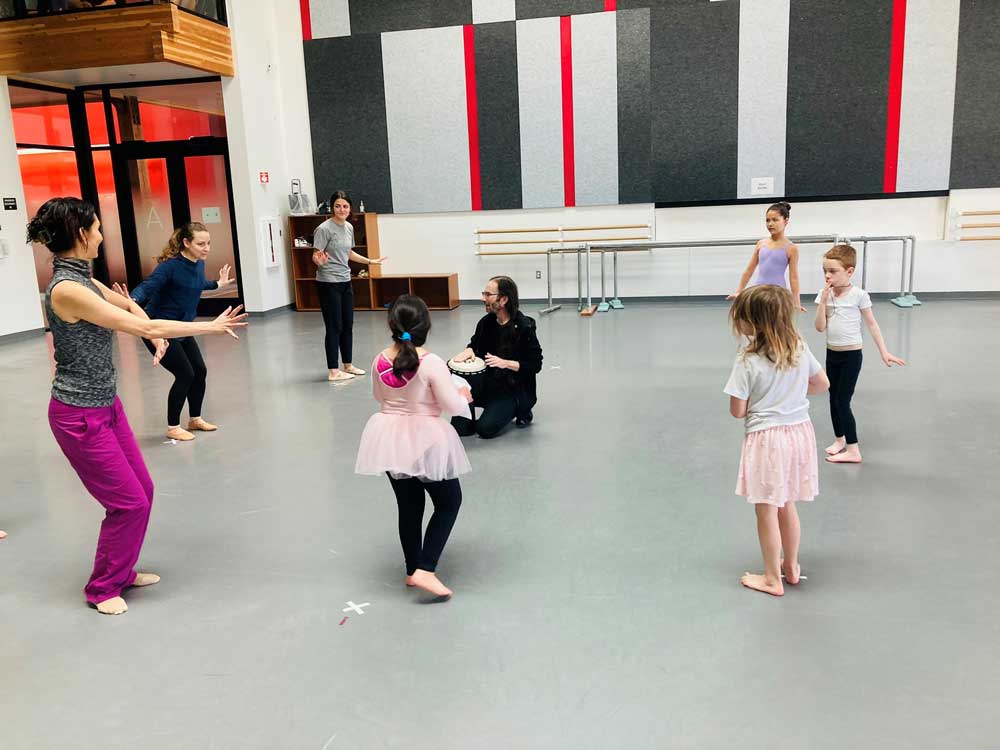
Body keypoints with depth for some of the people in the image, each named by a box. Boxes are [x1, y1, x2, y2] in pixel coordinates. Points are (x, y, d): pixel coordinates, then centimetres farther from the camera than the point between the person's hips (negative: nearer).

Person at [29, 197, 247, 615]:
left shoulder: (80, 279, 5)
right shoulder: (66, 289, -24)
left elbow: (129, 305, 19)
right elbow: (142, 327, -24)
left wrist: (155, 334, -4)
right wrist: (211, 327, -16)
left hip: (105, 404, 9)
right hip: (80, 415, -9)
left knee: (141, 491, 16)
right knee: (129, 502, 1)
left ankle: (121, 570, 34)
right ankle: (103, 588, 21)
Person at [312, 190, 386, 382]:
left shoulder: (349, 227, 8)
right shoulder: (324, 229, -14)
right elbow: (315, 256, -15)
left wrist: (370, 261, 26)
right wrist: (319, 260, -36)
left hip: (345, 281, 7)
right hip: (328, 283, -7)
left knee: (348, 325, 13)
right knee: (334, 327, -4)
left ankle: (348, 365, 25)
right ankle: (333, 372, 3)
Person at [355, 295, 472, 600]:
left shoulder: (380, 361, -5)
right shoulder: (431, 363, -21)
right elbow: (452, 406, -17)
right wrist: (464, 395, 3)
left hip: (389, 439, 6)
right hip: (424, 441, -5)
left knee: (409, 505, 19)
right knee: (449, 502, 12)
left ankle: (412, 570, 31)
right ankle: (425, 570, 1)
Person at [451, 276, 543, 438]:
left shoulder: (524, 327, -16)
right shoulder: (486, 322, 1)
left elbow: (535, 365, -14)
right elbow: (475, 343, 19)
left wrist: (505, 363, -25)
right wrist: (468, 350, -5)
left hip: (514, 389, -5)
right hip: (487, 382, 6)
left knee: (485, 429, -19)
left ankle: (519, 411, 7)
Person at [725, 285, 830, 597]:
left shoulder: (747, 362, -19)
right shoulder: (800, 349, -2)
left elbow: (737, 411, -13)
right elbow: (822, 384, 12)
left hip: (766, 439, -6)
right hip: (800, 432, 6)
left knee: (766, 512, 8)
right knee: (787, 506, 22)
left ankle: (772, 579, 20)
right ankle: (791, 566, 37)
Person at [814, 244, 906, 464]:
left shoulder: (859, 295, -13)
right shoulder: (824, 294, -2)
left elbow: (872, 324, -5)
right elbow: (820, 327, -8)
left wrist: (884, 352, -7)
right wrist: (824, 300, -17)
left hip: (851, 355, -5)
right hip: (832, 353, 5)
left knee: (843, 402, -6)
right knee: (834, 399, 15)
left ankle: (853, 451, 2)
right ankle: (839, 439, 33)